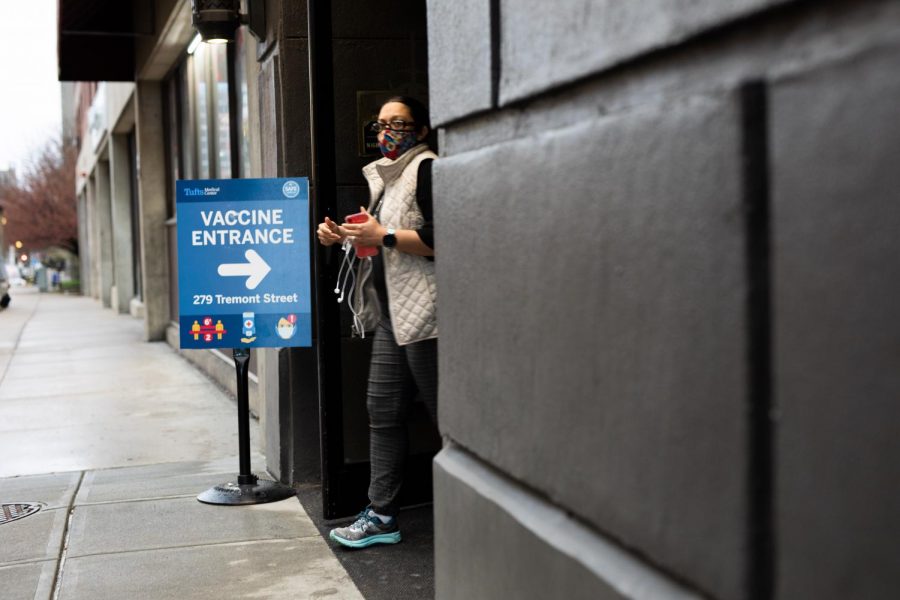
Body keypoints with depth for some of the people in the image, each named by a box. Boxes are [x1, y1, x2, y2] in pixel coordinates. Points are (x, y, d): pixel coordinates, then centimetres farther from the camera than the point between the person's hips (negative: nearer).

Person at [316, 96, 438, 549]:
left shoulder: (427, 169, -8)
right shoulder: (386, 175, 21)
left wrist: (383, 236, -19)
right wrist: (343, 237, 11)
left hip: (423, 314, -10)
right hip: (392, 313, 10)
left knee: (445, 413, -3)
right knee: (382, 410, 8)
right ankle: (381, 515, 15)